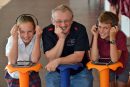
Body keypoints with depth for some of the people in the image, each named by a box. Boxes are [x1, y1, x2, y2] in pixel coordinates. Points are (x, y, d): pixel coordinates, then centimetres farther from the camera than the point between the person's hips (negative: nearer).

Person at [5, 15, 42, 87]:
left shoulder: (36, 39, -15)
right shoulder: (12, 39, -17)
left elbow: (35, 60, -27)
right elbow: (12, 61, -28)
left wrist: (38, 37, -31)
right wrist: (14, 38, -32)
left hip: (31, 75, 1)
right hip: (14, 76, 0)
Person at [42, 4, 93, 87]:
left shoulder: (80, 29, -11)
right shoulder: (47, 32, -8)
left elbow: (78, 57, -16)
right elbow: (51, 59, -14)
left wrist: (58, 61, -29)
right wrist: (61, 38, -23)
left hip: (80, 72, 0)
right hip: (56, 72, 1)